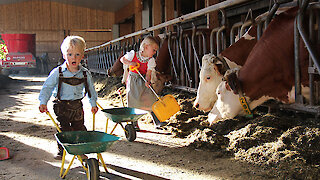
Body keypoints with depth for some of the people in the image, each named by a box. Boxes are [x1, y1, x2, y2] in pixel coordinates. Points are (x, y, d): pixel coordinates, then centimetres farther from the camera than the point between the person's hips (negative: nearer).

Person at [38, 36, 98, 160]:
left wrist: (93, 103, 11)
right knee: (63, 129, 1)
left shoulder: (85, 73, -2)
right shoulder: (57, 72, -12)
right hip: (62, 106, -3)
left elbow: (90, 88, 10)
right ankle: (61, 151, 17)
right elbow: (47, 87, -10)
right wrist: (43, 102, -19)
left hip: (77, 105, 3)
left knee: (79, 128, 8)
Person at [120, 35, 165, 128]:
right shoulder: (133, 54, -9)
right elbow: (122, 59, 3)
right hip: (133, 80, -2)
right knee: (133, 102, -2)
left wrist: (147, 81, -30)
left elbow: (148, 73, -11)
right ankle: (134, 124, 10)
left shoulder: (151, 60, -4)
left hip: (143, 81, 2)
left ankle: (157, 121, 3)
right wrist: (130, 63, -16)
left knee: (151, 99, -4)